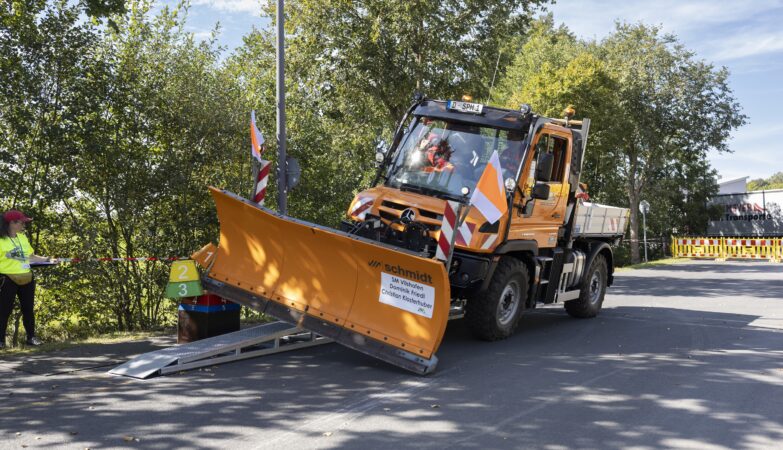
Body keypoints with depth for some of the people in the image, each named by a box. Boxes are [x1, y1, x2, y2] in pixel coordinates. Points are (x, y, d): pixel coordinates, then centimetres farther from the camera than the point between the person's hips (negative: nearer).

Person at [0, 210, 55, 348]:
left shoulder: (23, 237, 11)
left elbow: (30, 256, 16)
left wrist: (46, 259, 9)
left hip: (26, 279, 6)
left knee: (28, 309, 11)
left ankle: (31, 337, 20)